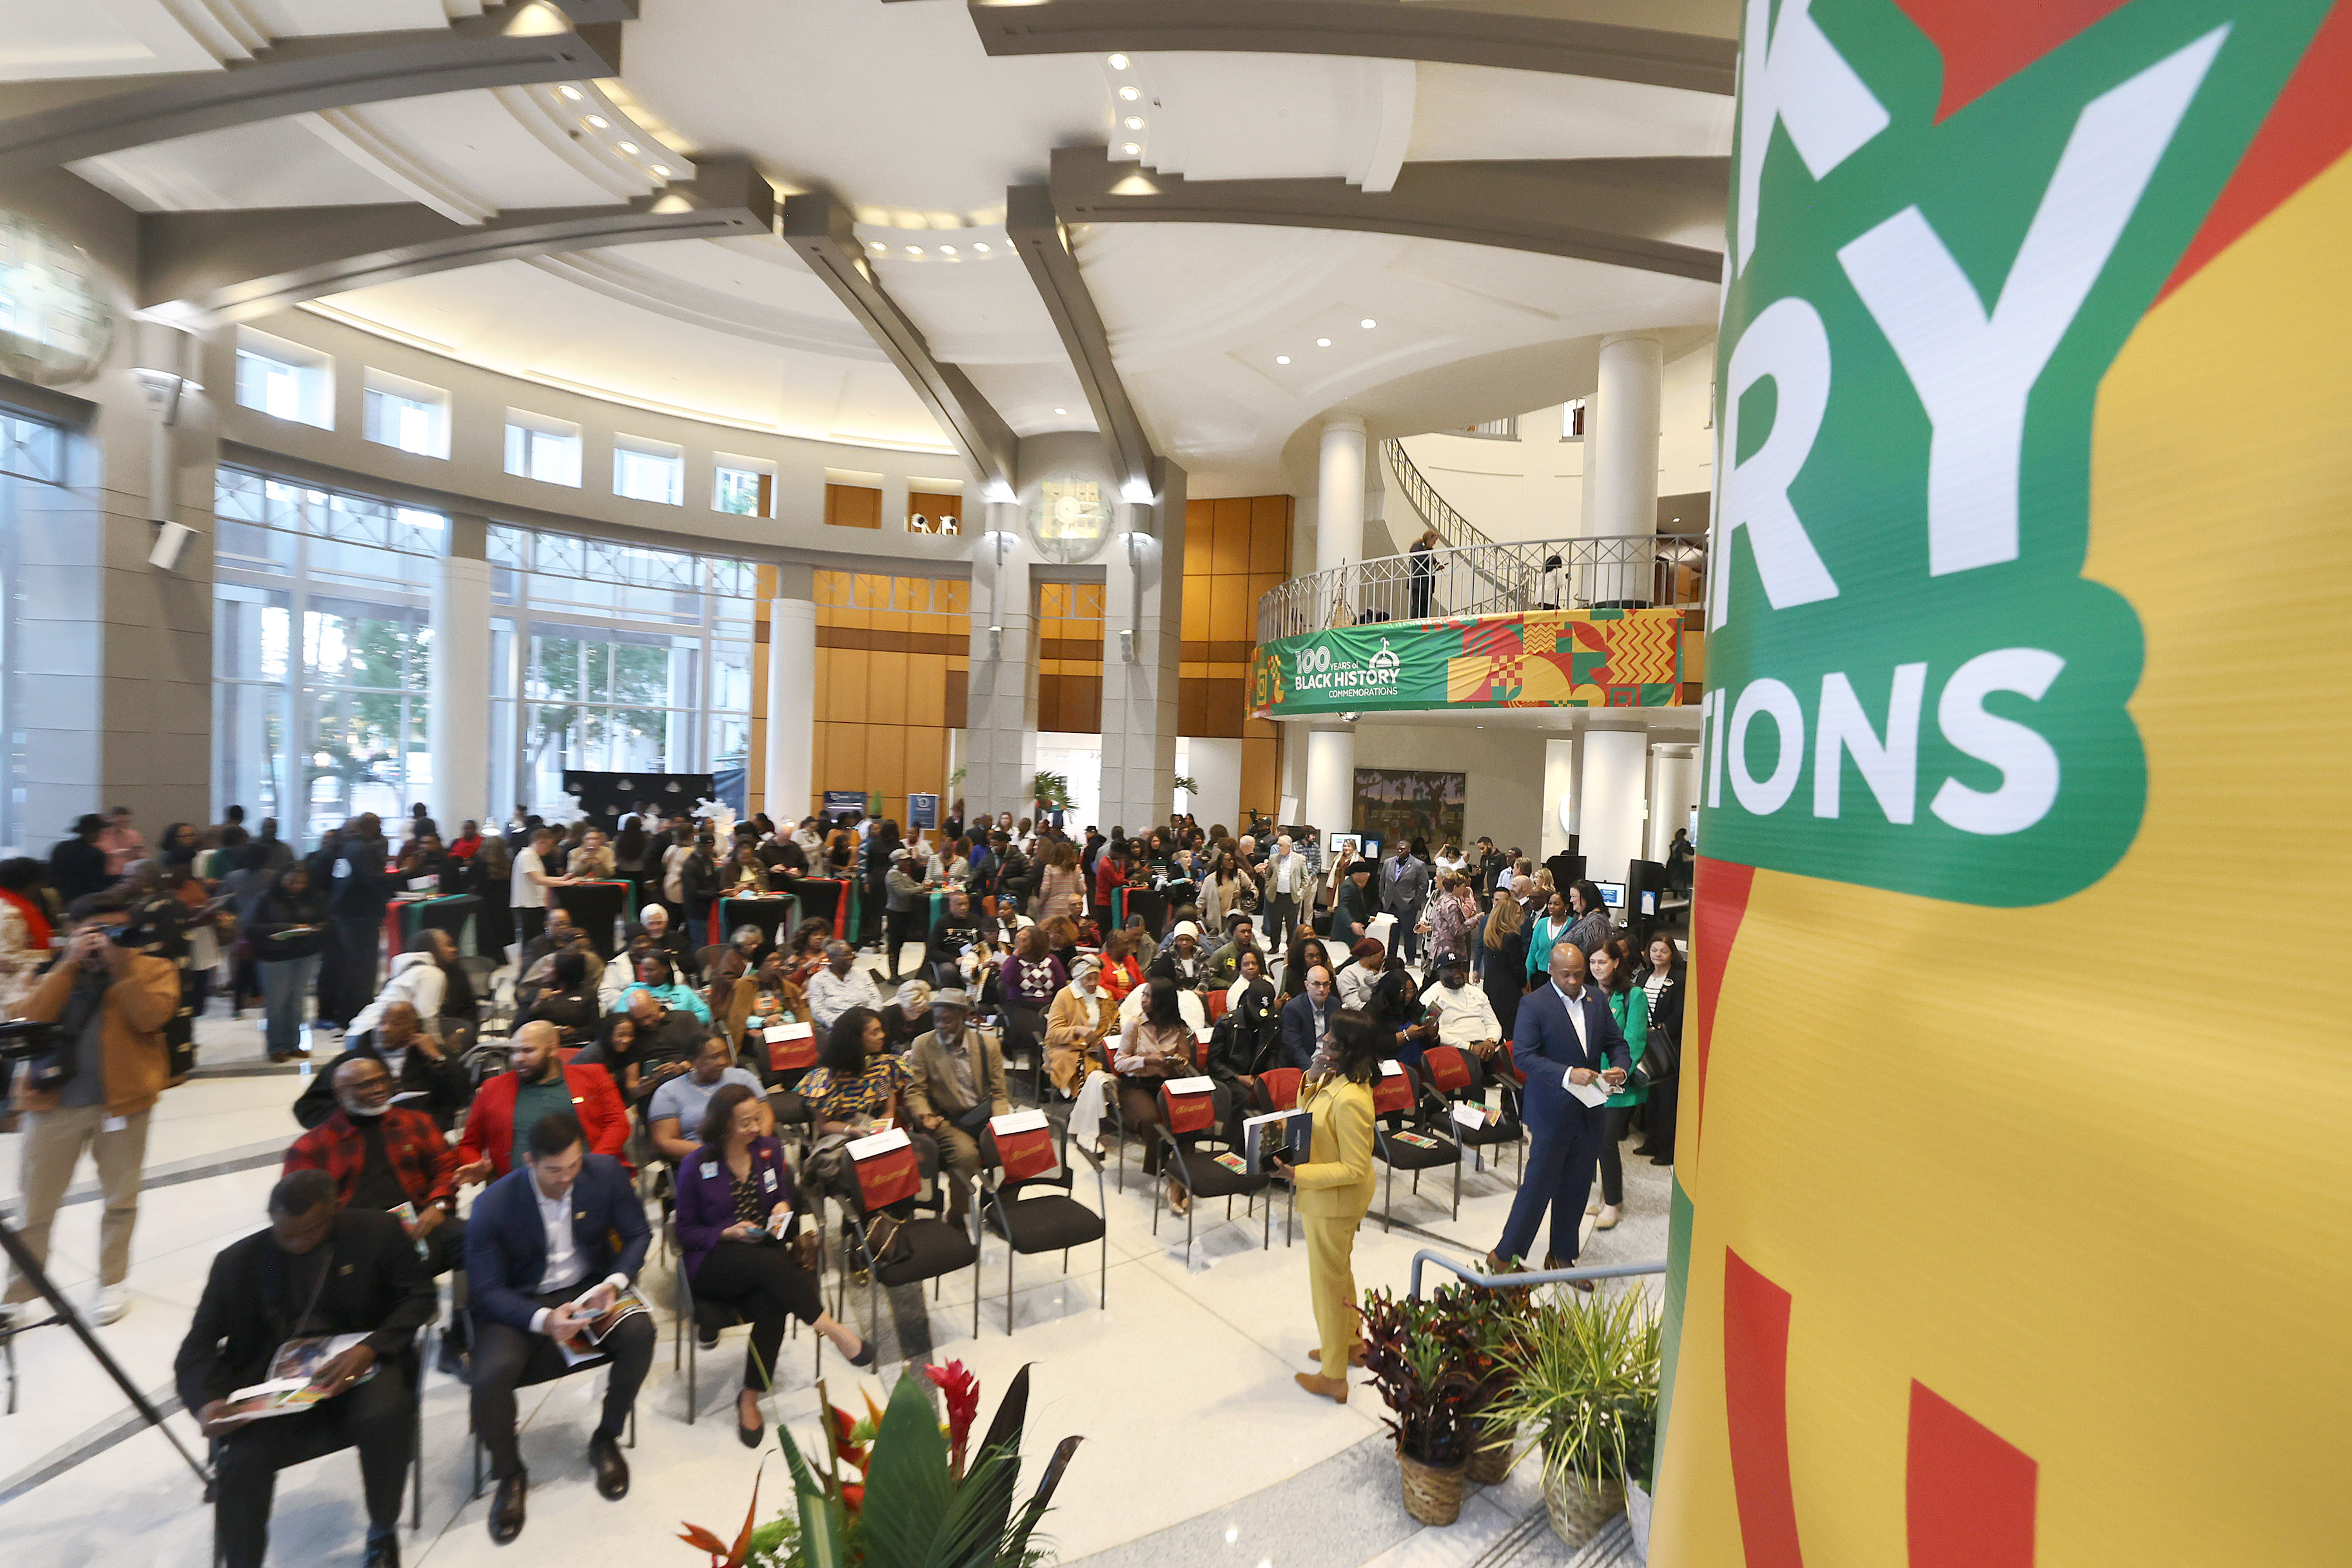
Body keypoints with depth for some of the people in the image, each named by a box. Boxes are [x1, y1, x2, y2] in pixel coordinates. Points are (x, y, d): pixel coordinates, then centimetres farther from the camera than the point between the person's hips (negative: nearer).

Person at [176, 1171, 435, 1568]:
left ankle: (383, 1535, -1)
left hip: (361, 1365, -2)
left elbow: (418, 1297, -1)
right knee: (241, 1461, -27)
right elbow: (197, 1349, 3)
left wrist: (370, 1349, -19)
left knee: (385, 1418, -30)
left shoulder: (378, 1232, -4)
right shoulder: (237, 1262, 0)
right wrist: (205, 1402, -18)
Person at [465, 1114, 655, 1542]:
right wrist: (543, 1319, -31)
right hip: (518, 1300, -1)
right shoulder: (493, 1206, -20)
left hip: (588, 1285, 1)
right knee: (491, 1378, -29)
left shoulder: (606, 1172, -14)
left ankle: (606, 1438, 3)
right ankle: (510, 1474, 4)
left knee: (640, 1331, -26)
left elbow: (637, 1234, -2)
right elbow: (489, 1290, -14)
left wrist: (615, 1282, -21)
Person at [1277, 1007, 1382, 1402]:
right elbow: (1311, 1115, 12)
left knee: (1328, 1282, 9)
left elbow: (1354, 1169, -30)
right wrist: (1312, 1085, -4)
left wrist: (1299, 1174, -31)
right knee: (1340, 1272, 28)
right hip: (1333, 1198, 10)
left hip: (1332, 1201, -10)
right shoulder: (1339, 1079, -5)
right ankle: (1350, 1344, 49)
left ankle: (1333, 1377, 29)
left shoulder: (1350, 1101, -34)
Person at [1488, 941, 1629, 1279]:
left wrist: (1620, 1067, -12)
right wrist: (1567, 1074, -30)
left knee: (1577, 1187, 16)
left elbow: (1616, 1043, 10)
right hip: (1551, 1112, -6)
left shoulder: (1597, 999, 5)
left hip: (1590, 1110, 6)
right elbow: (1523, 1055, -20)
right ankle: (1503, 1256, 15)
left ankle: (1562, 1256, 33)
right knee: (1539, 1185, 0)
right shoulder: (1534, 1004, -14)